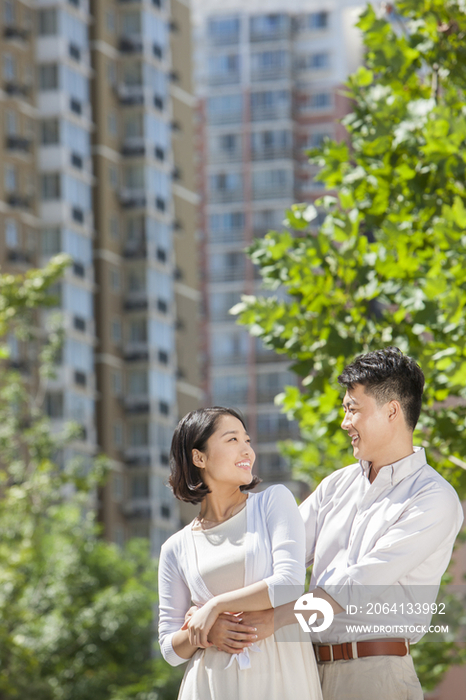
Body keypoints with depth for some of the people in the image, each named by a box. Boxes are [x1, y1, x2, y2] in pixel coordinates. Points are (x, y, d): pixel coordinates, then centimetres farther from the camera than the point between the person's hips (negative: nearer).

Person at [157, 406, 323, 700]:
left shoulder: (275, 501, 4)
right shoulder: (176, 549, 8)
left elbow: (290, 584, -10)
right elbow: (170, 648, 9)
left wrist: (216, 605, -9)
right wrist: (204, 632, -11)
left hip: (282, 676, -1)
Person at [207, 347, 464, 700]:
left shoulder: (435, 499, -6)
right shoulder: (336, 485, 18)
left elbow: (363, 582, -16)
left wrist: (275, 618, -21)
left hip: (376, 672, -6)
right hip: (311, 670, 6)